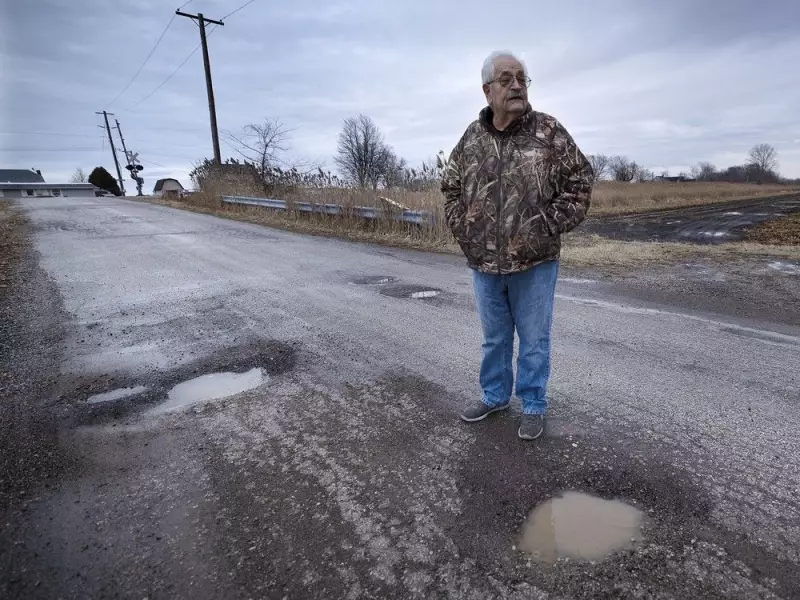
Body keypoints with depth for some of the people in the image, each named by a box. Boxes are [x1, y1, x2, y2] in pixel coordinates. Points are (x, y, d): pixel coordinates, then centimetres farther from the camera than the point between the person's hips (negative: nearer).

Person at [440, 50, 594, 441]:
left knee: (534, 340, 10)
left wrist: (551, 225, -8)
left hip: (534, 262, -3)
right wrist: (462, 229, 5)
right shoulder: (471, 138, 6)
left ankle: (533, 406, 28)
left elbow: (580, 180, -1)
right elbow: (450, 187, 16)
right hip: (484, 263, 3)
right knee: (494, 338, 18)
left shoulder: (550, 133, -3)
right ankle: (494, 395, 38)